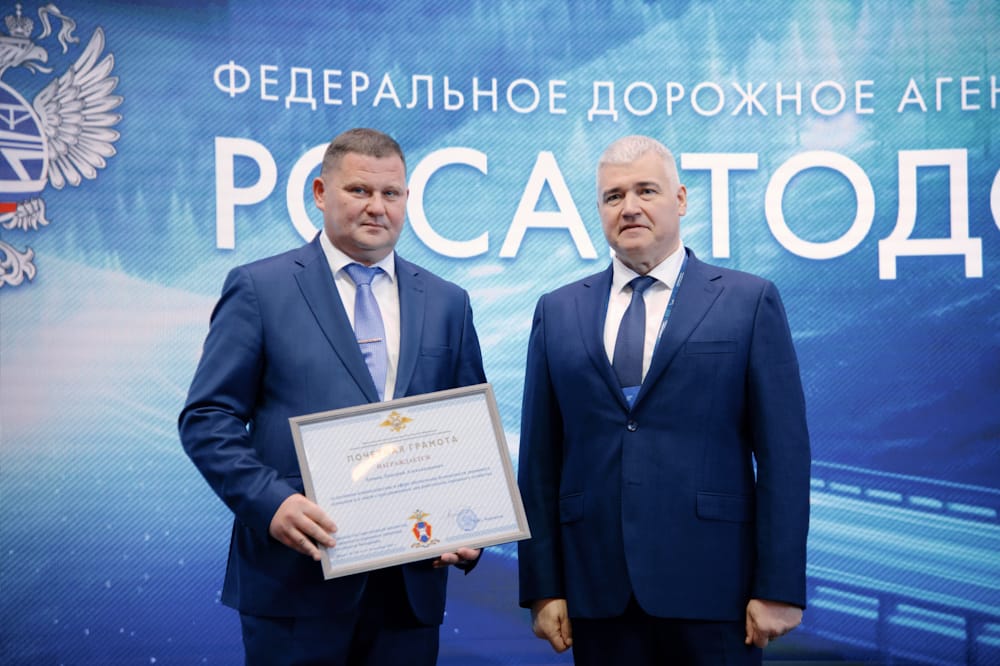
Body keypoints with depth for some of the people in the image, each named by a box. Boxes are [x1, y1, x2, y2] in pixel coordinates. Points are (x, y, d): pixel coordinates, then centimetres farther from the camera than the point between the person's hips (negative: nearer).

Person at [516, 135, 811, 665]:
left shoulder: (750, 302, 0)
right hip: (597, 591, 2)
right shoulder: (557, 312, 8)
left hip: (710, 586, -2)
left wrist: (779, 587, -6)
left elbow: (782, 452, -2)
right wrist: (542, 586, 3)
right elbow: (540, 458, 6)